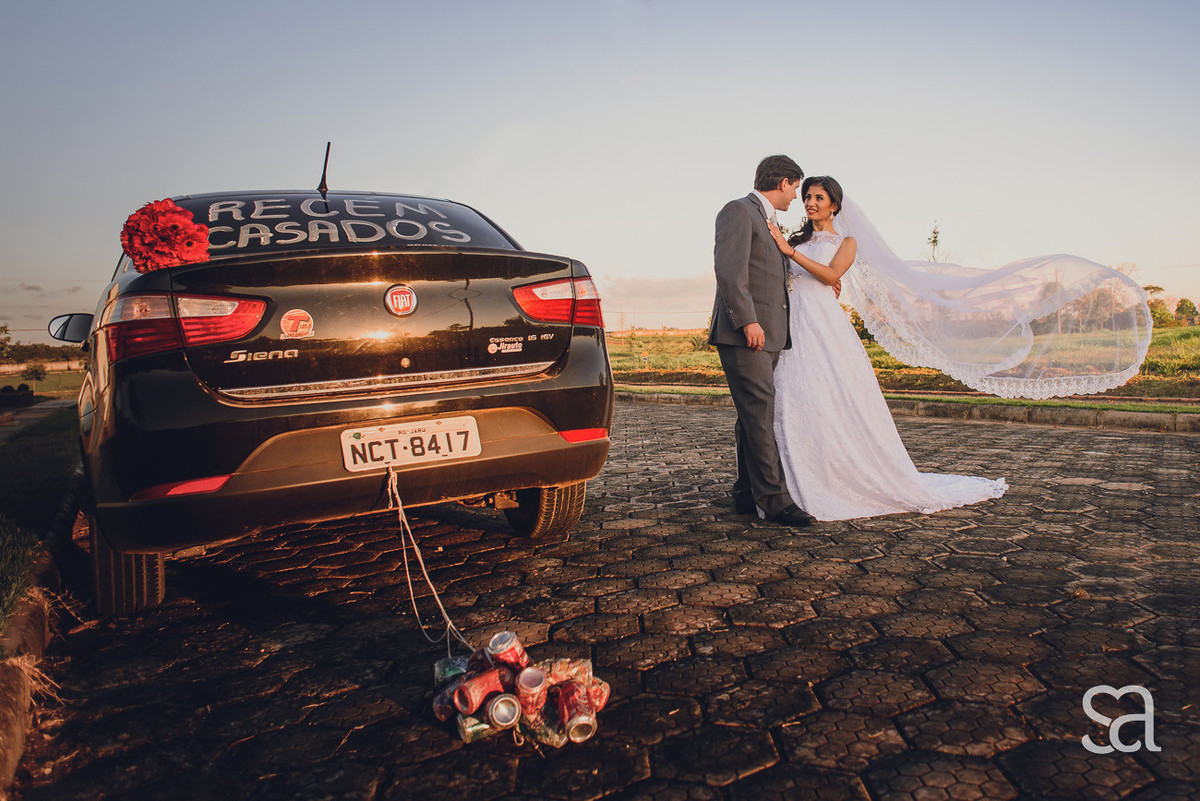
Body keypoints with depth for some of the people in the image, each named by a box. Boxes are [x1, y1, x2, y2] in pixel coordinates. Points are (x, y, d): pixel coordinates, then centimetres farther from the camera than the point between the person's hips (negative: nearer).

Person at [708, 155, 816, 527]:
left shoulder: (766, 223, 26)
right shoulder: (738, 211, -4)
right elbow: (729, 270, -16)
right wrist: (748, 321, -22)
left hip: (766, 336, 10)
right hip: (743, 334, -10)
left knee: (753, 416, 9)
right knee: (760, 414, -12)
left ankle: (747, 494, 15)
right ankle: (773, 498, -10)